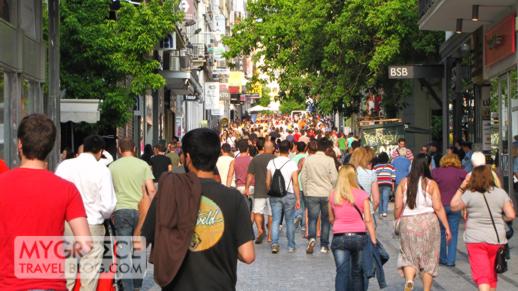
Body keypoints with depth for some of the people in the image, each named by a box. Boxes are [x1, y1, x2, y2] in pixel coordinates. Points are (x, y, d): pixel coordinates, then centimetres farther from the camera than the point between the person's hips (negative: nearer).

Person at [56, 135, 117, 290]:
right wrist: (104, 216, 10)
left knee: (66, 269, 12)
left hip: (65, 224, 3)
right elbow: (108, 205, -12)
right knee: (89, 271, 7)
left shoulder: (64, 165, -2)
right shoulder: (102, 170, -10)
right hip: (92, 225, -3)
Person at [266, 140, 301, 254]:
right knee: (289, 221, 8)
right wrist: (298, 199, -4)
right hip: (289, 195, -2)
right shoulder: (292, 164, -9)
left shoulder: (271, 163, 0)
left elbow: (268, 182, 3)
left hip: (275, 195, 2)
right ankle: (291, 246, 13)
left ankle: (274, 244, -10)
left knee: (275, 221, 4)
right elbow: (295, 183, -10)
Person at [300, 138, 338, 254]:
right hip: (327, 194, -1)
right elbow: (334, 178, -9)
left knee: (312, 218, 6)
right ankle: (324, 245, 13)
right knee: (325, 220, 10)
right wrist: (332, 189, 12)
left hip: (312, 194, 1)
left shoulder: (308, 159, -1)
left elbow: (303, 176, 4)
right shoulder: (329, 160, -9)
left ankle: (312, 238, -19)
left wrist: (305, 191, 15)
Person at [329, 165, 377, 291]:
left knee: (342, 272, -5)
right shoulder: (362, 195, -4)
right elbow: (368, 220, -6)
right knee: (357, 272, 15)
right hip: (359, 237, 0)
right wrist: (373, 241, -2)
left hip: (339, 238, 0)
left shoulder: (333, 195, 0)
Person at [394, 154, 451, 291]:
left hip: (407, 222, 1)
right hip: (428, 221, -1)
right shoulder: (431, 184, -4)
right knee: (429, 259, 11)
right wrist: (447, 228, -1)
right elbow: (438, 208, -6)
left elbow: (398, 207, 0)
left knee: (409, 255, 10)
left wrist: (397, 221, 16)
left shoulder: (404, 183, 1)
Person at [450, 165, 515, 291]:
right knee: (492, 274, 19)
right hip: (496, 239, 3)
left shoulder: (469, 194, -9)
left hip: (475, 240, -3)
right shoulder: (501, 193, 0)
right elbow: (511, 216, -3)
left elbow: (454, 206, 4)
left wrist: (461, 188, 7)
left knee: (481, 275, -6)